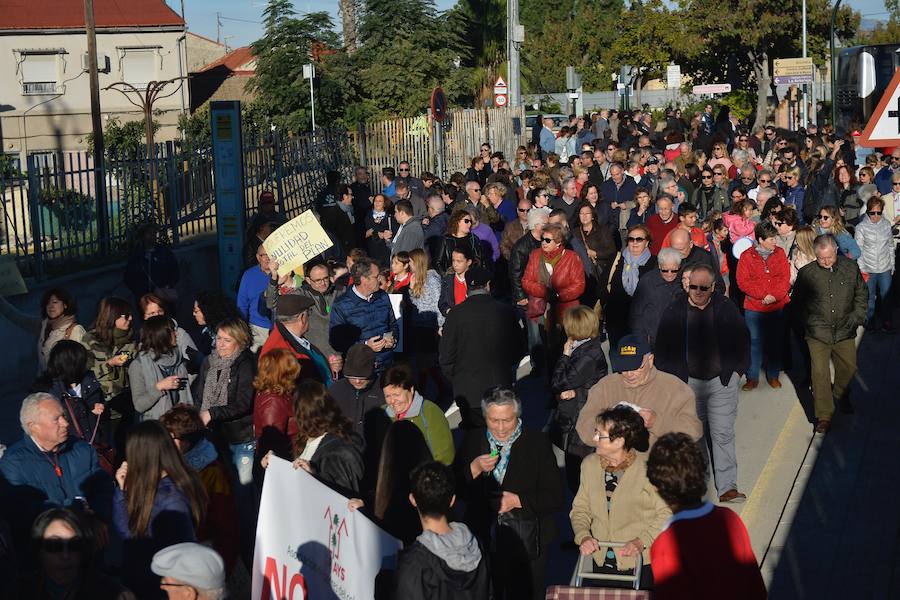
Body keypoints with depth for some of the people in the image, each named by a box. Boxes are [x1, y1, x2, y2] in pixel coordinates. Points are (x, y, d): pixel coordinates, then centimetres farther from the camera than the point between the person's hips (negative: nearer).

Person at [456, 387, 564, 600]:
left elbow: (555, 497, -7)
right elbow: (456, 490, 3)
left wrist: (518, 501, -19)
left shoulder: (537, 443, -4)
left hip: (527, 543, -2)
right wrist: (475, 469, -13)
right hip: (483, 539, 2)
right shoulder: (473, 441, 5)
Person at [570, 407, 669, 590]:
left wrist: (642, 541, -20)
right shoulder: (590, 464, 5)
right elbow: (580, 509, 11)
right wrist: (583, 536, -7)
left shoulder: (648, 468, -12)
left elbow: (667, 514, -10)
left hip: (641, 563, -4)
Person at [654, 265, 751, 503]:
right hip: (688, 382, 1)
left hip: (722, 381, -1)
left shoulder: (726, 308, -4)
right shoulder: (675, 311, -3)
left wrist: (737, 370, 4)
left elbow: (742, 340, 6)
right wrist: (672, 376, 2)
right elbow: (663, 347, 4)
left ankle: (727, 487, -3)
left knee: (723, 434, -4)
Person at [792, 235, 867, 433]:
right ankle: (824, 415, 7)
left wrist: (857, 316, 2)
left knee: (849, 367, 15)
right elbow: (797, 300, 5)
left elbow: (861, 295, 10)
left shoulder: (851, 268, -3)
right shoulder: (806, 273, -9)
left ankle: (841, 394, 47)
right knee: (820, 372, -4)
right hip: (818, 333, -2)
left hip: (845, 330, 2)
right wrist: (809, 321, 0)